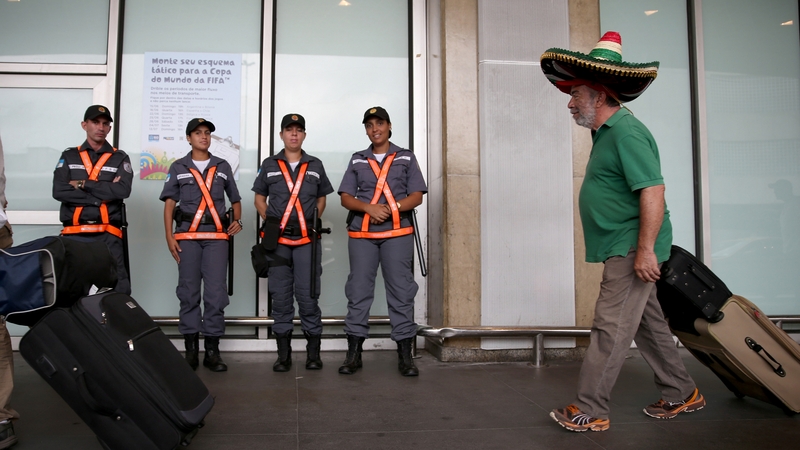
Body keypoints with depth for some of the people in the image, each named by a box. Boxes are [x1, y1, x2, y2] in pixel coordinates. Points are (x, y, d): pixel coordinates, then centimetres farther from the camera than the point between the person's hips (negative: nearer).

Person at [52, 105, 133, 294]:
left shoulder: (120, 158, 10)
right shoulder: (69, 156, 12)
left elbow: (122, 190, -7)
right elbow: (59, 192, -3)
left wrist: (83, 184, -7)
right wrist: (103, 195, -8)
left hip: (108, 235, -1)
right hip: (74, 234, 2)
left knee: (117, 288, -6)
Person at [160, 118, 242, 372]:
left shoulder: (222, 167, 15)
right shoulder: (178, 168, 12)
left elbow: (235, 199, 20)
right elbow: (169, 203, 7)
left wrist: (237, 220, 1)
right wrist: (169, 236, -2)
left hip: (216, 236, 0)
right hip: (187, 236, 0)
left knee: (216, 293, -4)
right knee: (189, 292, 1)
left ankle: (212, 350, 2)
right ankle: (191, 350, 9)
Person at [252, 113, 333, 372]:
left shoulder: (315, 166, 10)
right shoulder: (269, 165, 9)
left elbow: (322, 198, 18)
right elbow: (259, 198, 15)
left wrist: (314, 219, 2)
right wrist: (269, 222, 1)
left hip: (307, 240, 0)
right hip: (277, 240, 1)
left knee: (308, 294, -1)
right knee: (280, 296, 4)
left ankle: (313, 352, 9)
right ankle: (283, 354, 13)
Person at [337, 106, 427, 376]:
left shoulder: (406, 158, 11)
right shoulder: (357, 160, 15)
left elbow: (416, 196, 3)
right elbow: (345, 197, 7)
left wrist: (392, 208, -13)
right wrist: (368, 208, -11)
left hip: (398, 234, -1)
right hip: (361, 234, 2)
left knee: (401, 292, -2)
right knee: (358, 292, 1)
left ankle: (405, 354, 4)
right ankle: (354, 353, 8)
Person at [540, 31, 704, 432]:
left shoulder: (626, 133, -16)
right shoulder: (606, 133, 17)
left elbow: (652, 191, -24)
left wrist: (645, 249, -27)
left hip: (631, 249, -11)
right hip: (621, 250, 11)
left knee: (610, 328, -5)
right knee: (647, 323, 18)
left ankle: (589, 412, 3)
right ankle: (681, 394, 32)